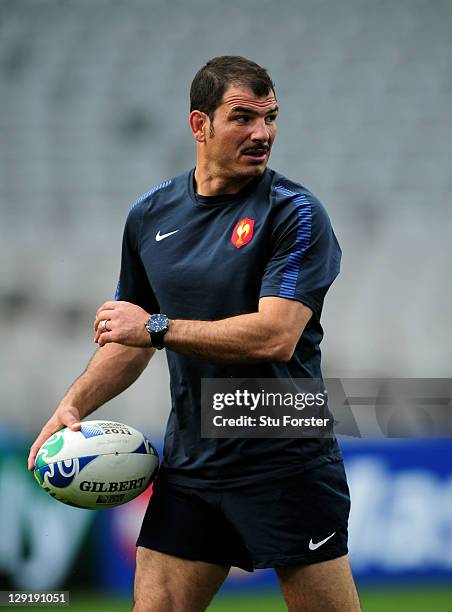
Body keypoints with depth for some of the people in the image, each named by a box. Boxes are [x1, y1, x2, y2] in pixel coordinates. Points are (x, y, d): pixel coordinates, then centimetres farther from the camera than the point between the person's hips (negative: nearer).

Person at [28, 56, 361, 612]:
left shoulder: (294, 213, -9)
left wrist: (158, 327, -17)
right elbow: (131, 336, 21)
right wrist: (74, 405, 6)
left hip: (286, 466, -5)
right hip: (189, 465, 5)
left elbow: (276, 336, -21)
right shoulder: (149, 216, 9)